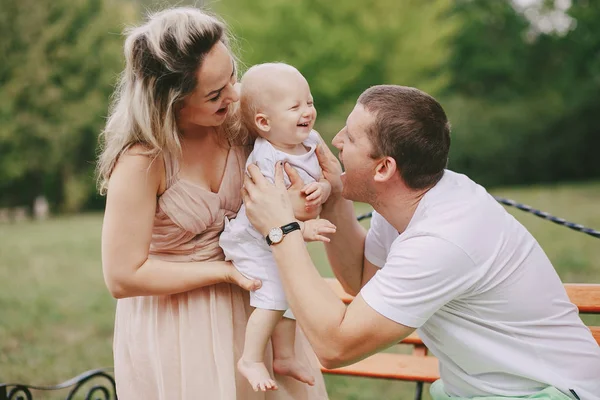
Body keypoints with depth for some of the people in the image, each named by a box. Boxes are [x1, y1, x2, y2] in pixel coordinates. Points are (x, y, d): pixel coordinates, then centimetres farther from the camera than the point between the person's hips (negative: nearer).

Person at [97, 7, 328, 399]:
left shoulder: (236, 120, -11)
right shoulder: (140, 161, -25)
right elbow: (123, 278, -20)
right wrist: (225, 271, -20)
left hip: (245, 304, 5)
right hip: (176, 327, -5)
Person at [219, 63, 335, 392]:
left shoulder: (310, 142, -5)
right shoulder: (265, 161, -30)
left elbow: (326, 177, 1)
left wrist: (323, 188, -23)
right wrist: (301, 229, -37)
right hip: (256, 242, -8)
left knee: (291, 297, 16)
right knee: (272, 299, -13)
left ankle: (284, 357, 34)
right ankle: (251, 360, 7)